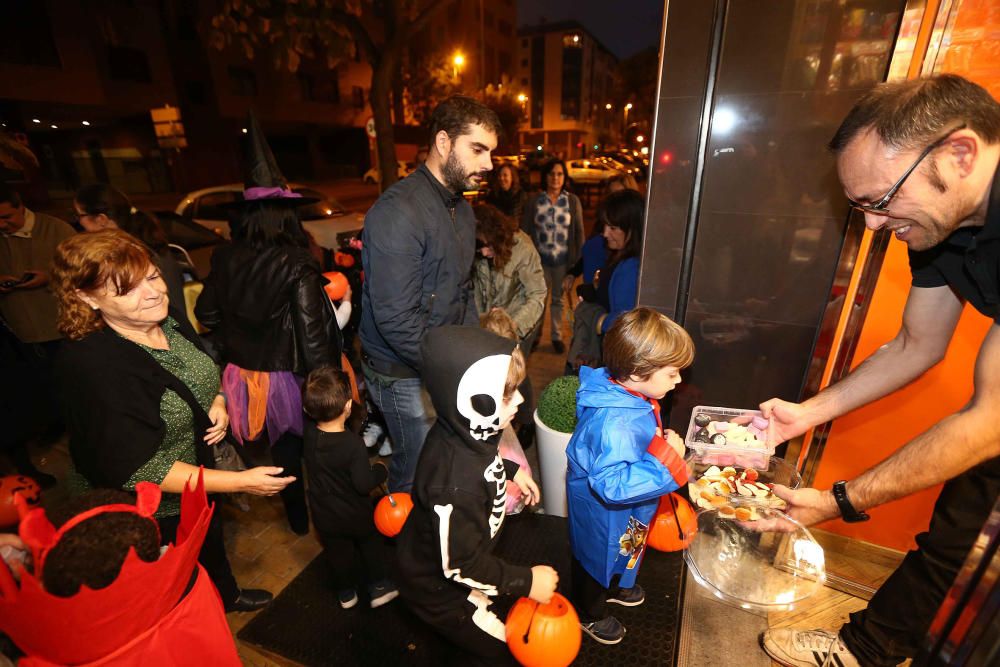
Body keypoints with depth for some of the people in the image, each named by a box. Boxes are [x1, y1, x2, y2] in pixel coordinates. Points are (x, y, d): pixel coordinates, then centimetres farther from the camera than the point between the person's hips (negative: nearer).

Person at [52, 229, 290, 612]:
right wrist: (241, 482, -33)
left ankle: (227, 597, 62)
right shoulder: (93, 366, -33)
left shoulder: (167, 319, -11)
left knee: (212, 541, 33)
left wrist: (218, 403, -13)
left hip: (199, 476, 7)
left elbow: (201, 372, 9)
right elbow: (137, 469, -32)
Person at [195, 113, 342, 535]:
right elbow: (314, 335, -24)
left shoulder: (225, 259, -6)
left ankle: (297, 518, 46)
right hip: (289, 378, -5)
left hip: (243, 376, 5)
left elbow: (207, 314, 6)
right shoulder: (296, 266, -23)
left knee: (281, 448, 24)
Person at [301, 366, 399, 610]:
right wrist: (380, 470, -12)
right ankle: (379, 587, 38)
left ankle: (346, 592, 45)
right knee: (370, 545, 23)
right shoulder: (354, 444, -35)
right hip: (356, 514, -4)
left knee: (337, 553, 25)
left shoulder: (309, 432, -21)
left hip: (324, 515, 4)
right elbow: (364, 484, -28)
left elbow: (307, 412, 2)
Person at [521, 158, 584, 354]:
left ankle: (557, 336, 24)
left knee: (558, 299, 11)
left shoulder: (573, 201, 1)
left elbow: (579, 231, 3)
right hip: (539, 258, 0)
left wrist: (579, 258, -1)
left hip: (563, 259, 0)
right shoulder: (534, 201, 1)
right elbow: (524, 230, 3)